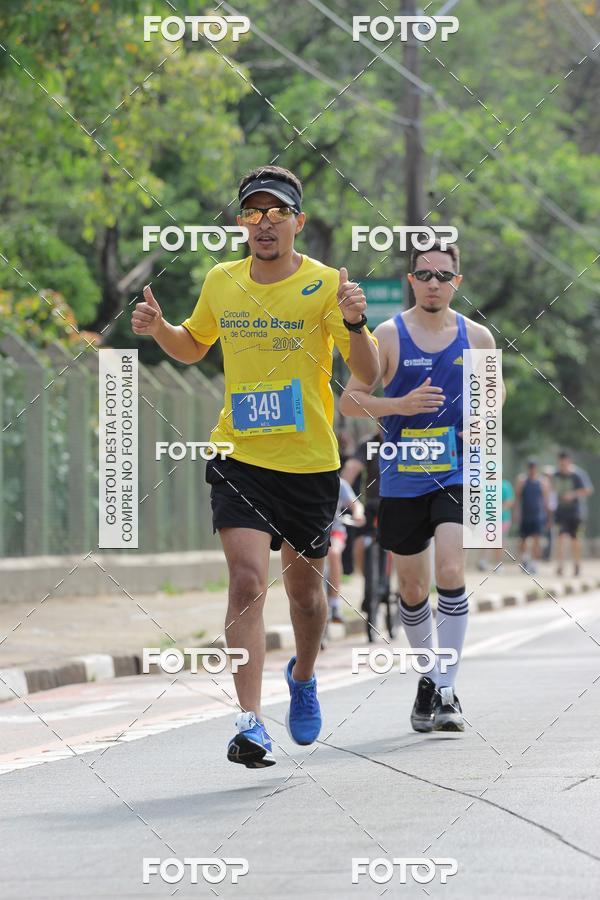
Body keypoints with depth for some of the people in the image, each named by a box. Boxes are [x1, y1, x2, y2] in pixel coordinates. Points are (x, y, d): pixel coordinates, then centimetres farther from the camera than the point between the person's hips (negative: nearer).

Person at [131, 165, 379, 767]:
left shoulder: (324, 285, -7)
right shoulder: (220, 282, 3)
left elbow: (367, 374, -13)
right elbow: (193, 347, 22)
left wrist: (355, 325, -32)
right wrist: (159, 329, 1)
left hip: (310, 463, -1)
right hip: (240, 459, 1)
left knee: (304, 590, 14)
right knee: (247, 580, -17)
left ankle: (303, 677, 45)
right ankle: (250, 723, -18)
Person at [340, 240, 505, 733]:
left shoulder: (477, 337, 2)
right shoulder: (389, 335, -4)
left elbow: (494, 389, 19)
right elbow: (349, 401, -3)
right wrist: (402, 405, -19)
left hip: (457, 474, 0)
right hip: (403, 478, 0)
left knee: (451, 572, -18)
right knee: (413, 589, 9)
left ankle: (447, 692, -13)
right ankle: (428, 679, 31)